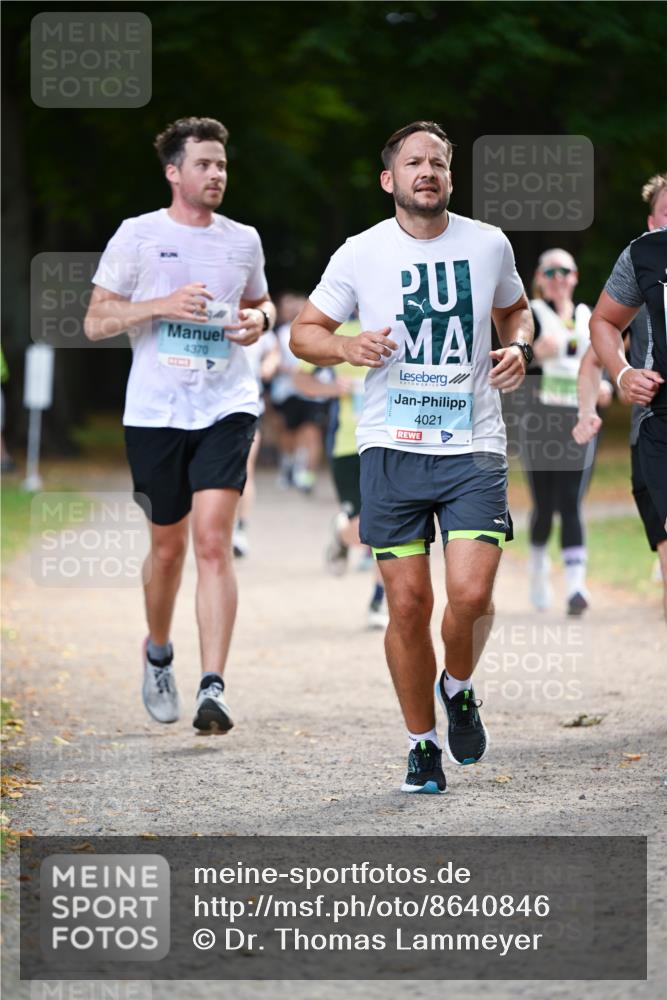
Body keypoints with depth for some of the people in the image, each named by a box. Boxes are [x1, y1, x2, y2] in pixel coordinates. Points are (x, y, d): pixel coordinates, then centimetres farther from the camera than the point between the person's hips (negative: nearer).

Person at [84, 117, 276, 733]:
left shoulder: (243, 240, 9)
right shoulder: (138, 236, 0)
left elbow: (260, 302, 27)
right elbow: (96, 322, 0)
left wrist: (259, 319, 2)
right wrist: (164, 305, -15)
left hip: (226, 409, 1)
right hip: (155, 412, -1)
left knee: (213, 543, -14)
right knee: (168, 548, 10)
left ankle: (213, 689, -18)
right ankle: (158, 655, 39)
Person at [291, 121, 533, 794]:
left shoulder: (488, 245, 4)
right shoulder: (361, 254, 0)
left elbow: (515, 311, 23)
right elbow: (303, 333, 8)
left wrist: (519, 347, 1)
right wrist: (348, 347, -12)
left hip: (473, 447, 0)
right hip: (392, 448, 0)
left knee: (471, 593, -15)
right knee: (408, 604, 0)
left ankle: (459, 688, 18)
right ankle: (422, 745, 17)